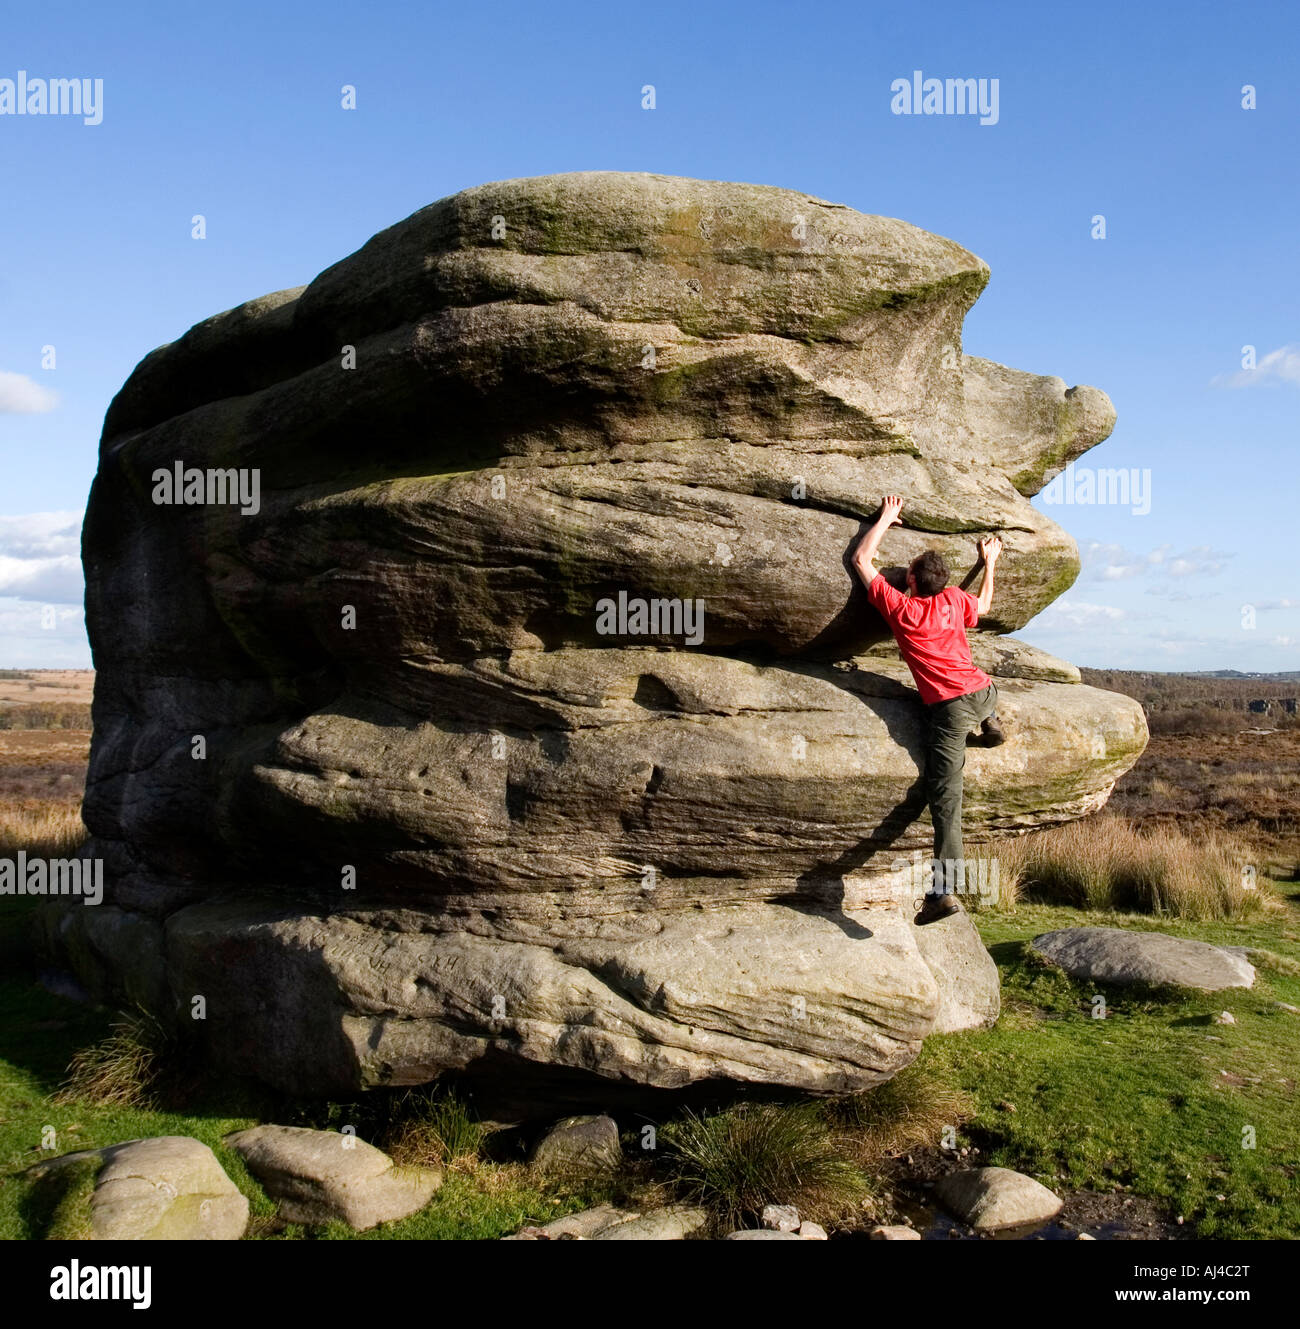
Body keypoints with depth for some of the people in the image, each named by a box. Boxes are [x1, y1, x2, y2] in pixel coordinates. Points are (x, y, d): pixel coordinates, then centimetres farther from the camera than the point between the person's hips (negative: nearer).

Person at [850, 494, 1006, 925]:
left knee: (944, 800, -9)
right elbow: (983, 606, 35)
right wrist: (990, 563, 46)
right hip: (984, 691, 5)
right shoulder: (955, 599, 9)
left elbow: (861, 559, 7)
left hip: (948, 707, -5)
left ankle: (944, 891, -16)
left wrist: (886, 519, 16)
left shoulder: (898, 607, -2)